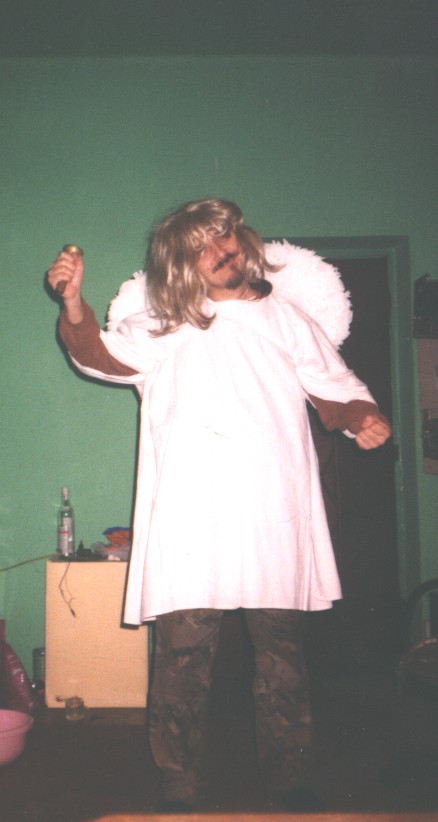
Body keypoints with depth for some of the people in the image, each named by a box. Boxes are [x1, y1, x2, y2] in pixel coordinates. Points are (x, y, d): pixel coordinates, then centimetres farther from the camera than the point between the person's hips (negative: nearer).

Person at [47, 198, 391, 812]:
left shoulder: (284, 316, 16)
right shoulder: (160, 328, 12)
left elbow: (335, 388, 18)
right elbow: (102, 353, -4)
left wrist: (362, 417, -4)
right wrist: (74, 302, -23)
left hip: (275, 515, 2)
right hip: (189, 522, -1)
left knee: (281, 653, 8)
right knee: (183, 653, -4)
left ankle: (291, 791, 24)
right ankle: (181, 796, 12)